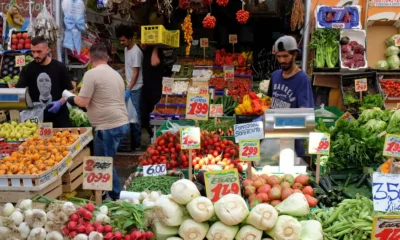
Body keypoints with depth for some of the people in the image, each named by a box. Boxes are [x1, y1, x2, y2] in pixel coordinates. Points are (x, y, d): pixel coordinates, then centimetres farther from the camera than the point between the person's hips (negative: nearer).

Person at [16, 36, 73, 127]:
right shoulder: (27, 69, 0)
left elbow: (69, 90, 1)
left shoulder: (59, 67, -3)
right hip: (37, 116, 1)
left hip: (58, 115, -1)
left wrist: (61, 102, -14)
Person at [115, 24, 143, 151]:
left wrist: (128, 90, -25)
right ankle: (131, 139, 21)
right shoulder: (126, 49, 9)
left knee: (135, 114, -3)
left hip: (135, 88, -8)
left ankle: (137, 142, 4)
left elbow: (136, 73, -21)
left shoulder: (136, 52, -19)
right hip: (129, 87, 8)